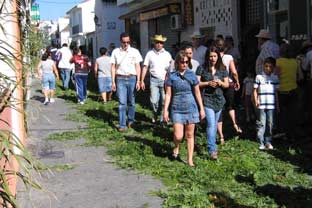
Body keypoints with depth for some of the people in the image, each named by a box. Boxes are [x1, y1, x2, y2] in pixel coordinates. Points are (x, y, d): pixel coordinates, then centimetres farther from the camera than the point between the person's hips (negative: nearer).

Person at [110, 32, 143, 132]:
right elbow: (113, 67, 8)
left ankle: (131, 120, 25)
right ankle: (122, 125, -4)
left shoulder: (135, 52, 5)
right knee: (122, 103, -5)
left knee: (131, 102, 7)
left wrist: (138, 81, -1)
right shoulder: (116, 52, 6)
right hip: (120, 79, 0)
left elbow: (138, 67, 6)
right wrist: (113, 82, 2)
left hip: (132, 79, 1)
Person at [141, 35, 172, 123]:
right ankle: (155, 115, 23)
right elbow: (145, 67, 7)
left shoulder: (167, 54, 8)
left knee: (164, 100, 0)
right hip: (154, 80, 0)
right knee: (154, 100, -2)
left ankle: (163, 117, 13)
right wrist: (142, 81, 3)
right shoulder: (150, 53, 7)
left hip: (165, 80, 0)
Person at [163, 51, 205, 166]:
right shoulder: (172, 76, -1)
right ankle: (176, 148, 26)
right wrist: (165, 110, -3)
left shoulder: (192, 75, 2)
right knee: (178, 136, -8)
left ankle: (190, 160, 16)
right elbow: (168, 94, 1)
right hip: (177, 109, -1)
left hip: (191, 108, 1)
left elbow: (197, 93, 6)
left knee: (190, 135, 6)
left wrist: (202, 109, 6)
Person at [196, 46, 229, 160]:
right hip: (207, 99, -4)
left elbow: (227, 84, 10)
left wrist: (220, 83, -11)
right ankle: (212, 150, -14)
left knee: (215, 124, 14)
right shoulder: (202, 68, -2)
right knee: (211, 124, -14)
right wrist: (208, 83, -16)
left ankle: (212, 145, 31)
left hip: (219, 99, 4)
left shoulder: (222, 69, 7)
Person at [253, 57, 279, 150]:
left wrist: (277, 104, 14)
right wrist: (256, 100, -11)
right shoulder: (259, 77, 1)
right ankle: (261, 143, 1)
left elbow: (276, 92, 14)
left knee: (270, 123, 5)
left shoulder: (275, 78, 10)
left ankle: (268, 142, 13)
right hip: (261, 105, -3)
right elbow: (255, 90, 2)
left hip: (271, 105, 3)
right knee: (261, 124, -1)